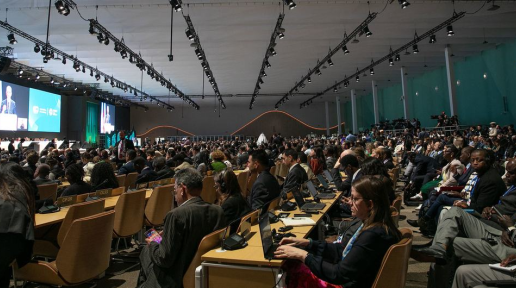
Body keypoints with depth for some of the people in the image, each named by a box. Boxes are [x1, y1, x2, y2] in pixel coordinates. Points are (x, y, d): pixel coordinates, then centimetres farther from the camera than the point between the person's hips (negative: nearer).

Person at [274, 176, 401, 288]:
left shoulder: (374, 235, -28)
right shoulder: (373, 226, 1)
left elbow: (339, 275, -25)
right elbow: (341, 250, 8)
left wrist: (303, 255, -19)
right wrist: (307, 243, 1)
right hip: (349, 278, 8)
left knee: (291, 267, 0)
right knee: (291, 265, 8)